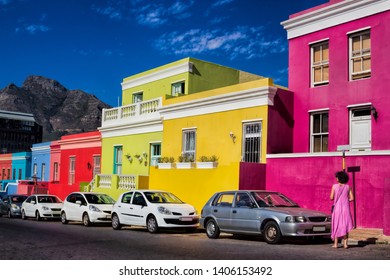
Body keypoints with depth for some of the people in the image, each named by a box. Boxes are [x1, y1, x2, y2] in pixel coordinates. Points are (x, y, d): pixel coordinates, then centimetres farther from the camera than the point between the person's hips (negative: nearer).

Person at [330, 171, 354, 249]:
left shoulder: (334, 186, -6)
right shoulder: (347, 187, 0)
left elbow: (331, 198, -7)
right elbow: (351, 198, -3)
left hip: (337, 208, -1)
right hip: (345, 208, 1)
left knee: (336, 225, 7)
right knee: (345, 225, 8)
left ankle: (336, 243, 7)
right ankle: (345, 243, 6)